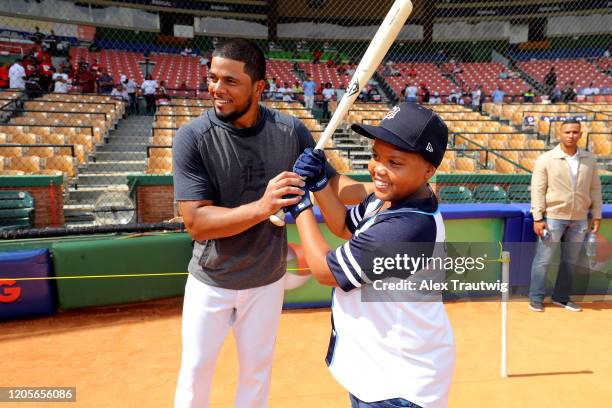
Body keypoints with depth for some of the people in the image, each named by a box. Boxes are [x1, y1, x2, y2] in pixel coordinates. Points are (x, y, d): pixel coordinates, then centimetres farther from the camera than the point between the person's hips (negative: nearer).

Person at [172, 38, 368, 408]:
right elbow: (197, 222, -26)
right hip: (210, 282, -2)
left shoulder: (290, 131, -13)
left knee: (257, 370, 20)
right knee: (196, 369, 16)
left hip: (267, 280, 2)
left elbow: (330, 182, -9)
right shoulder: (193, 137, -20)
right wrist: (261, 208, -41)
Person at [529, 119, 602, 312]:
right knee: (543, 259, 1)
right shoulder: (546, 159, -5)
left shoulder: (590, 159, 6)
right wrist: (537, 218, -12)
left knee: (570, 261, 12)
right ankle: (536, 299, 12)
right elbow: (538, 190, -8)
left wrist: (596, 216, 6)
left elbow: (595, 189, 10)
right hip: (553, 217, -4)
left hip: (579, 219, 4)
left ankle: (561, 297, 26)